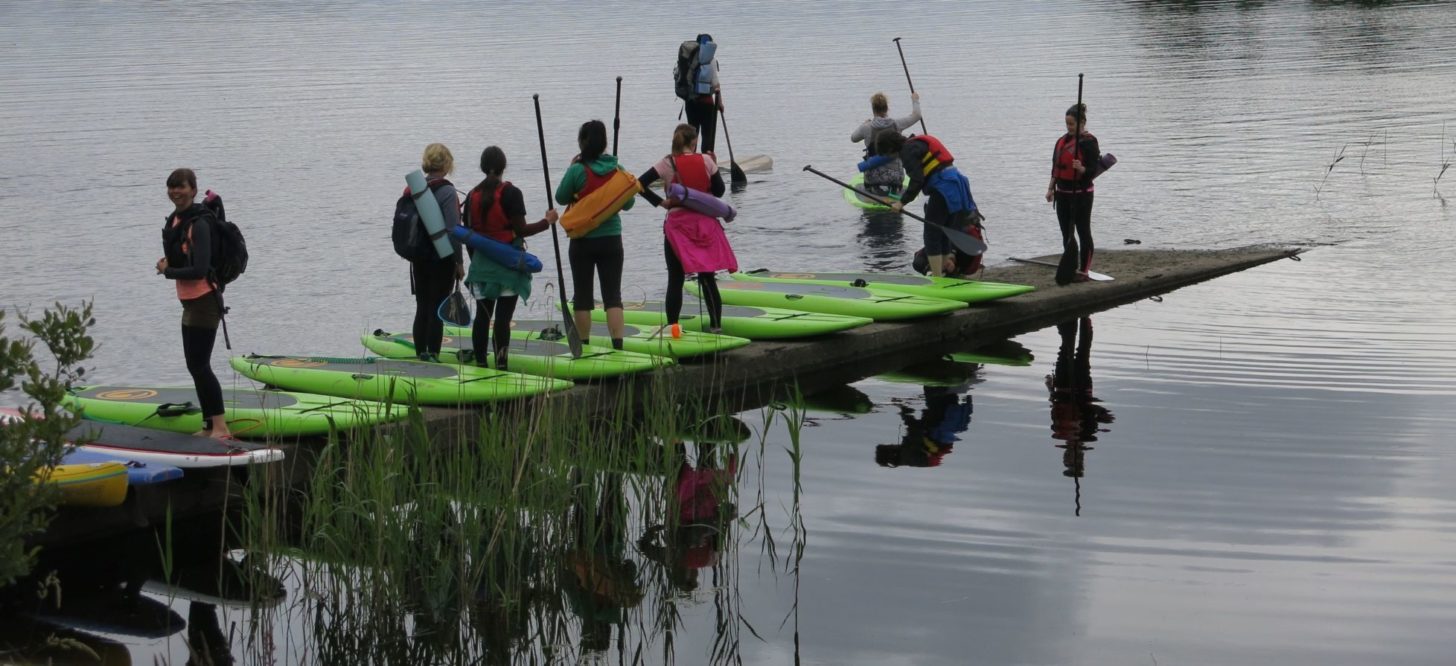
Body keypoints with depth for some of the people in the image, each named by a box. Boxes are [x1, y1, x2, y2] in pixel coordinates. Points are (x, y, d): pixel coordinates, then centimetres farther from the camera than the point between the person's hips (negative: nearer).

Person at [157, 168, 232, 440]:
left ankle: (220, 427, -7)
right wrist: (167, 263, 5)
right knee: (195, 365, 15)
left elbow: (199, 270, -22)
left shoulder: (198, 224, -18)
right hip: (190, 303, 10)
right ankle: (209, 426, 23)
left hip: (203, 302, -10)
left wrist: (167, 271, -10)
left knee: (200, 365, -10)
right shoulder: (175, 219, 11)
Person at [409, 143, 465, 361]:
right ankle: (432, 355, 0)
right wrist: (459, 262, -10)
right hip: (442, 259, -6)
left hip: (418, 259, 6)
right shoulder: (447, 191, -14)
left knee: (422, 308, 12)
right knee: (437, 310, 0)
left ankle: (421, 354, 15)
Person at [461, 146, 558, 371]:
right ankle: (501, 364, -6)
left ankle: (480, 363, 10)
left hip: (481, 263, 4)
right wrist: (547, 221, 1)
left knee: (482, 315, 8)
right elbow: (521, 230, -13)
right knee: (503, 316, -4)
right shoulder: (510, 193, -10)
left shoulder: (473, 196, 5)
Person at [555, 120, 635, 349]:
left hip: (583, 241, -2)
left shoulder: (577, 170, -13)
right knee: (613, 295, 2)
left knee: (582, 296, 9)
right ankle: (618, 345, -10)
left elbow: (561, 198, 0)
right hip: (611, 239, 2)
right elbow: (628, 203, 6)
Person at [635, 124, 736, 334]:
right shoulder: (706, 161, -3)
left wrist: (660, 202, -5)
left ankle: (672, 325, -1)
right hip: (704, 223, 2)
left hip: (678, 224, -2)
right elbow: (719, 190, 3)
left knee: (675, 279, 3)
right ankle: (716, 323, 11)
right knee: (707, 277, 9)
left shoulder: (668, 164, -6)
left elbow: (640, 184, -12)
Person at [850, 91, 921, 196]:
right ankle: (894, 189, 0)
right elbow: (916, 115, 9)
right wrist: (915, 101, 27)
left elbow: (853, 138, 8)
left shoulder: (867, 127, -13)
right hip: (895, 174, 2)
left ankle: (875, 189, -4)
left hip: (874, 176, -2)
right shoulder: (896, 124, -8)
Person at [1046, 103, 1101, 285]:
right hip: (1063, 193, 8)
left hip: (1081, 194, -8)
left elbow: (1094, 170, -14)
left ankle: (1083, 271, 4)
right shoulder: (1063, 141, 11)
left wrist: (1081, 168, -34)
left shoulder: (1088, 142, -11)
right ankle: (1071, 269, 18)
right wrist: (1051, 188, 13)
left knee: (1083, 232, 0)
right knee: (1066, 234, 10)